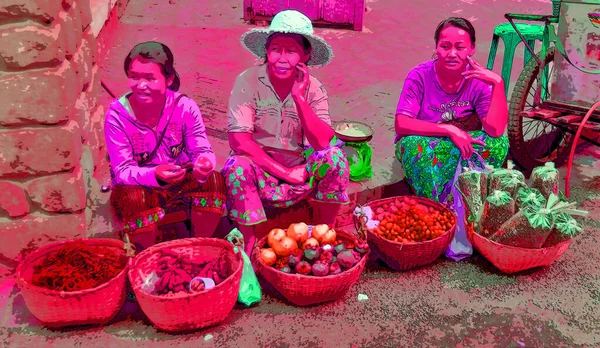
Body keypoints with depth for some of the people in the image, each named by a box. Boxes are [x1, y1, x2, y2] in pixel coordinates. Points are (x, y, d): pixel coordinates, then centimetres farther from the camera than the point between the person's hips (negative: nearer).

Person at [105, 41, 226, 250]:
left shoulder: (185, 107, -15)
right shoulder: (117, 115, -19)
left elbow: (202, 150, -11)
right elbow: (122, 171, -19)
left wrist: (204, 163, -38)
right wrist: (156, 175, -40)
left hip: (181, 184, 2)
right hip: (140, 188, -1)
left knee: (214, 181, -25)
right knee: (133, 198, -34)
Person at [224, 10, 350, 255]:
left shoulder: (313, 88, -7)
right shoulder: (248, 81, -15)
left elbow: (324, 143, -19)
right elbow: (238, 140, -21)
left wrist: (298, 96, -26)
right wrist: (283, 171, -22)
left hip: (299, 169, 2)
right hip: (259, 169, -2)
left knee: (335, 156, -22)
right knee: (237, 166, -33)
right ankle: (249, 247, -15)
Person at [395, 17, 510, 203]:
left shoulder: (479, 79, -11)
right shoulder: (420, 76, -16)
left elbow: (495, 130, -22)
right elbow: (401, 124, -26)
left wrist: (498, 83, -30)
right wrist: (449, 130, -31)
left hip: (464, 146, 3)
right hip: (425, 147, -2)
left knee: (498, 143, -24)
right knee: (415, 144, -35)